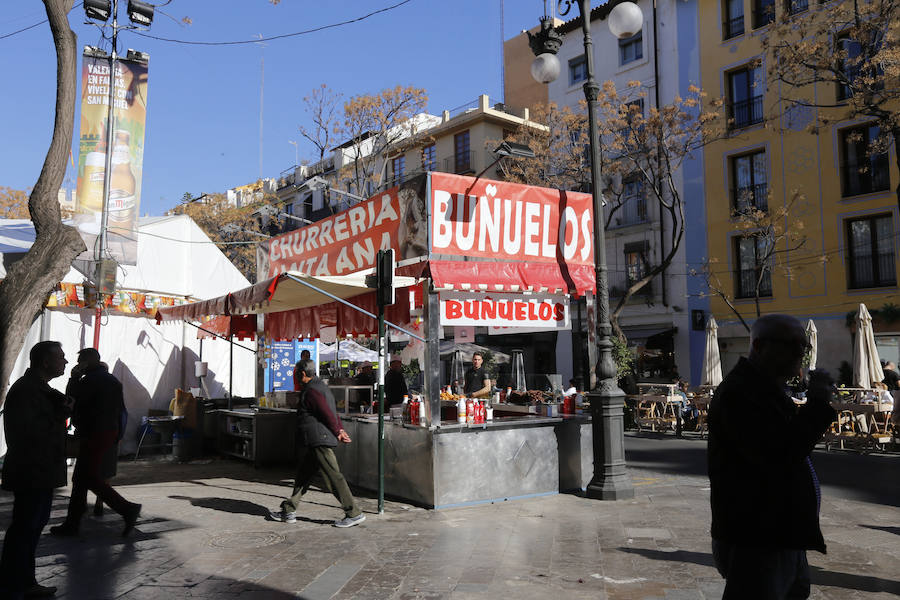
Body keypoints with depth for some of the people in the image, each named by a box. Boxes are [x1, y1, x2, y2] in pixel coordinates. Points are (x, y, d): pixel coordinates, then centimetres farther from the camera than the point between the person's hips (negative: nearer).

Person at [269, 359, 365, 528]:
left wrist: (337, 433, -6)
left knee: (333, 477, -8)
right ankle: (288, 511, 26)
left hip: (318, 441, -11)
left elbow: (328, 414, -19)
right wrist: (340, 429, 7)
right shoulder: (321, 387, 18)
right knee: (303, 476, 16)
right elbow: (332, 412, 18)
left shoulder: (311, 391, -15)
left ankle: (354, 513, -4)